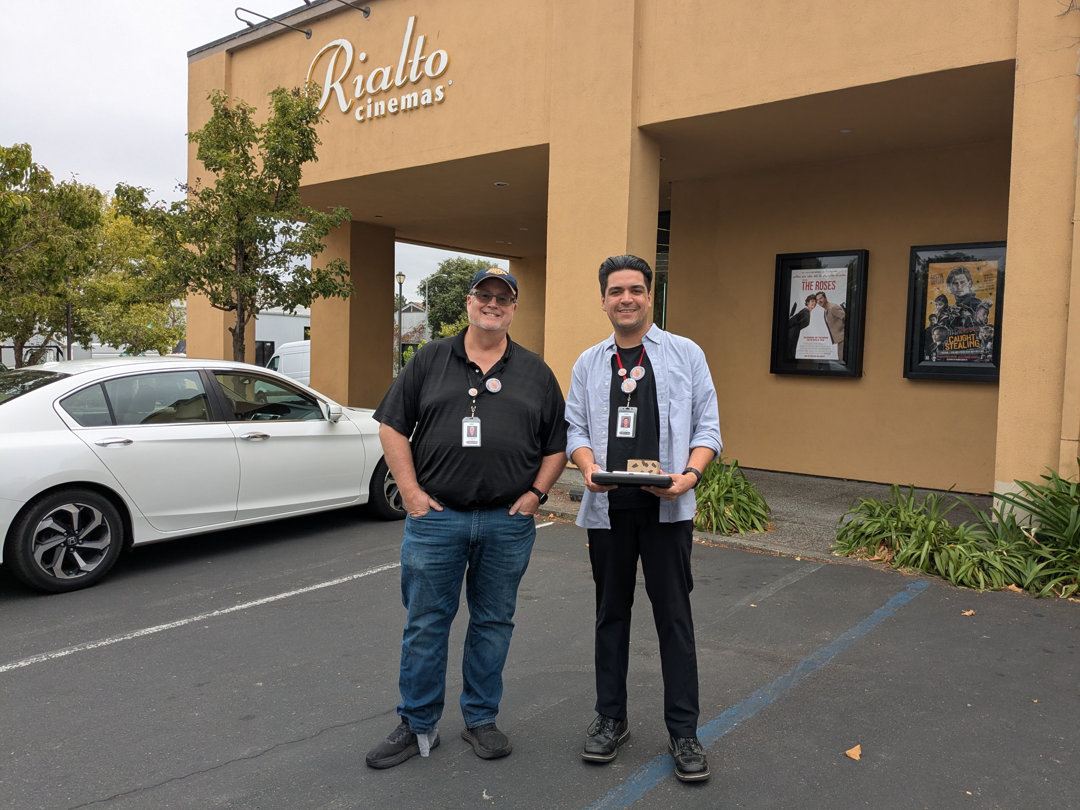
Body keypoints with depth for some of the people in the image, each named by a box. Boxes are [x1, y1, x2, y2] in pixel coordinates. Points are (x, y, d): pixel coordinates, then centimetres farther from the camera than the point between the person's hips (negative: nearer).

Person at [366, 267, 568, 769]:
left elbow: (558, 443, 11)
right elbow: (392, 426, 3)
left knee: (493, 623, 12)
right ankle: (417, 725, 23)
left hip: (507, 523, 1)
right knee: (425, 624, 7)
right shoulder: (430, 360, 5)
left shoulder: (535, 373, 8)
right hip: (435, 517, -1)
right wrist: (411, 492, -4)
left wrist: (535, 494, -1)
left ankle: (481, 719, 29)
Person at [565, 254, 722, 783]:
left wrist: (691, 473, -16)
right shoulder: (588, 363, 11)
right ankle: (611, 718, 29)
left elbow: (707, 427, 1)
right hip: (607, 507, 3)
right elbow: (575, 427, 8)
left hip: (666, 507, -2)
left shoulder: (686, 354, 4)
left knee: (674, 616, 3)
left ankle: (683, 731, 17)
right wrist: (588, 466, -13)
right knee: (611, 613, 13)